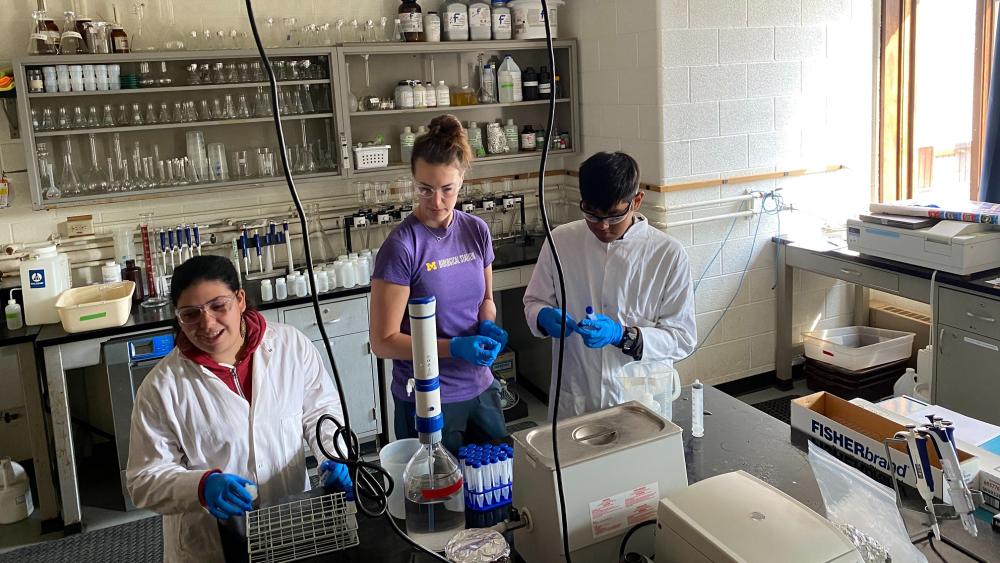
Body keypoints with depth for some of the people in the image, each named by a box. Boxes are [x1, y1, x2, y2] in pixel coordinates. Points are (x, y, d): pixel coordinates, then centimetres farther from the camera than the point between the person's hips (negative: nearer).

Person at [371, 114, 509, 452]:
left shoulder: (476, 231, 0)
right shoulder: (400, 247, -17)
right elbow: (384, 342, -14)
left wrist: (489, 327, -8)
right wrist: (455, 347, -24)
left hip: (481, 389, 5)